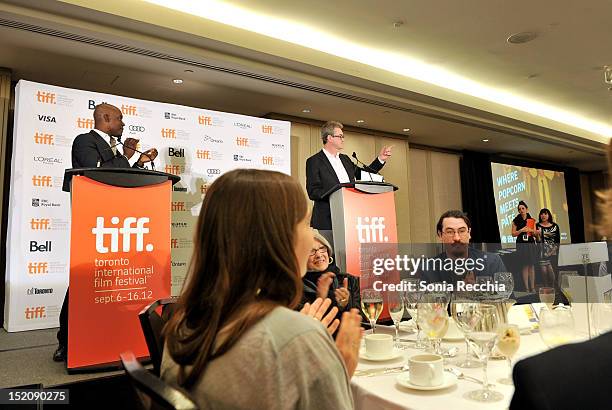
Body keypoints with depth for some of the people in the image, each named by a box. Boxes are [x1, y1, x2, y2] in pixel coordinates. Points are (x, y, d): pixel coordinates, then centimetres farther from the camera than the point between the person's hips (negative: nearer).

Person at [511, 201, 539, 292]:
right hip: (521, 244, -2)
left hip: (531, 244, 2)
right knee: (525, 266, -3)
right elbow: (513, 234, 2)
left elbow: (535, 234, 12)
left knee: (531, 265, 3)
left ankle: (532, 287, 7)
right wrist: (521, 230, -13)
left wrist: (532, 230, -8)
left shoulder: (532, 220, 9)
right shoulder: (516, 221, 3)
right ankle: (526, 288, -1)